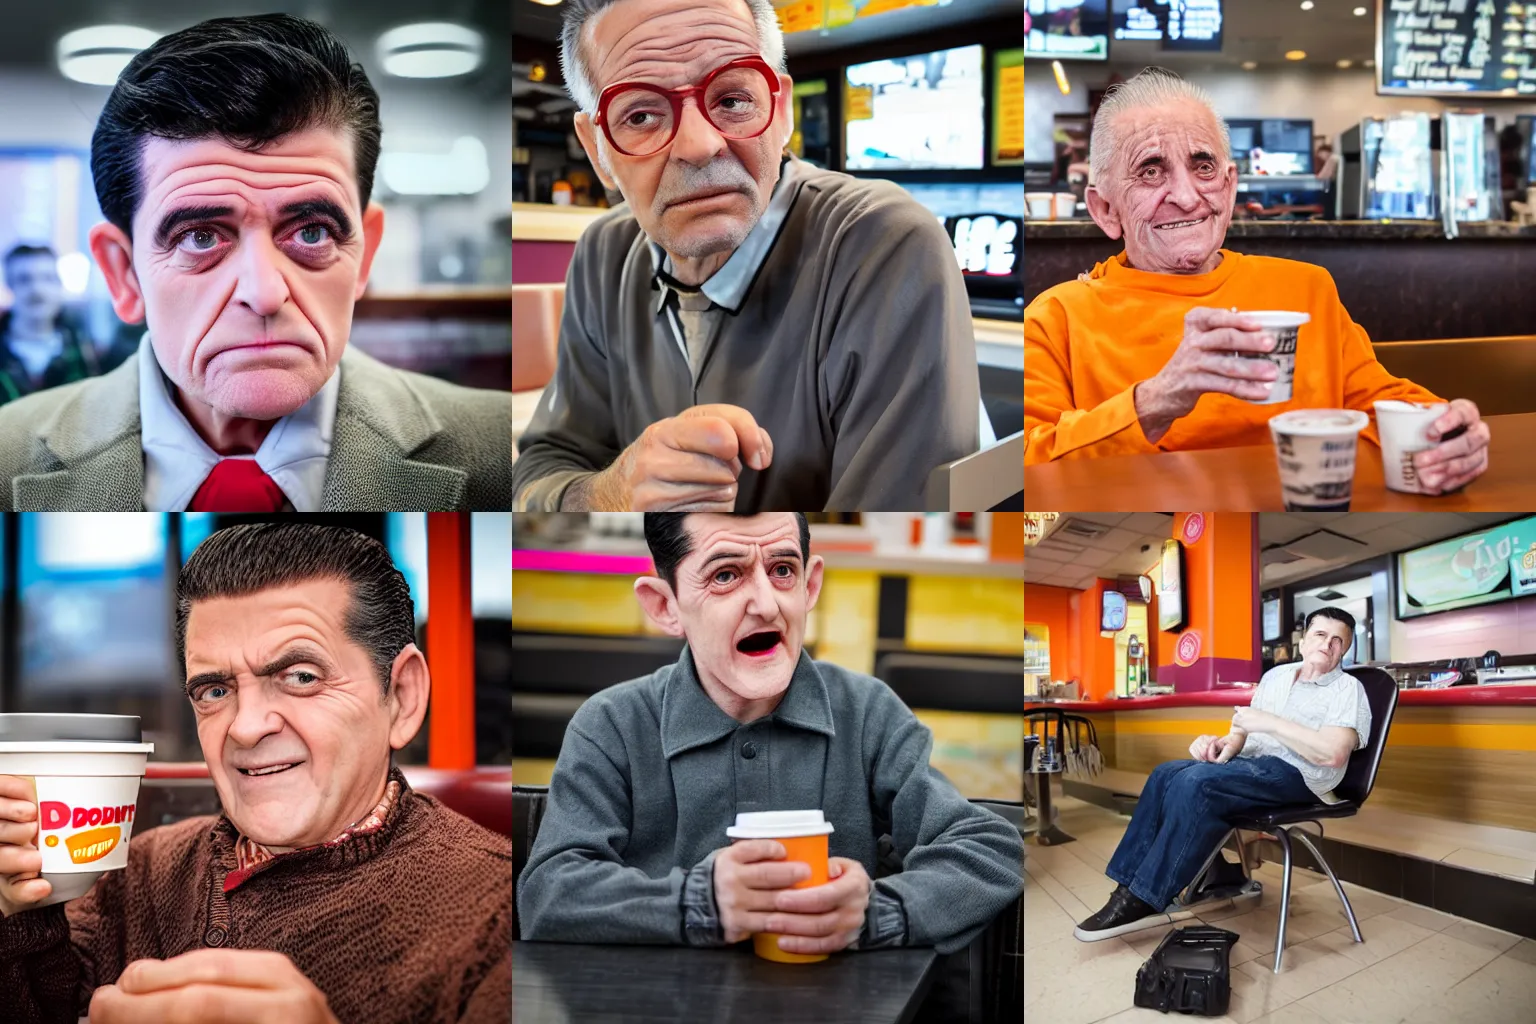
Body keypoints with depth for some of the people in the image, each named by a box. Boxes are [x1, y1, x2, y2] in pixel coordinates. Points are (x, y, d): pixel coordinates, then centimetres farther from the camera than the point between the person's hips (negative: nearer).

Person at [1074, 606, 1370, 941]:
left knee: (1196, 782, -30)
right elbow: (1244, 728, 19)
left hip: (1295, 774, -8)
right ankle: (1130, 884, -20)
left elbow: (1334, 753, -17)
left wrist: (1270, 722, -15)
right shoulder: (1276, 676, 22)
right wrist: (1227, 743, -6)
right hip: (1249, 762, 8)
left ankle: (1145, 900, -28)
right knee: (1166, 774, -16)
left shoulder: (1348, 688, -1)